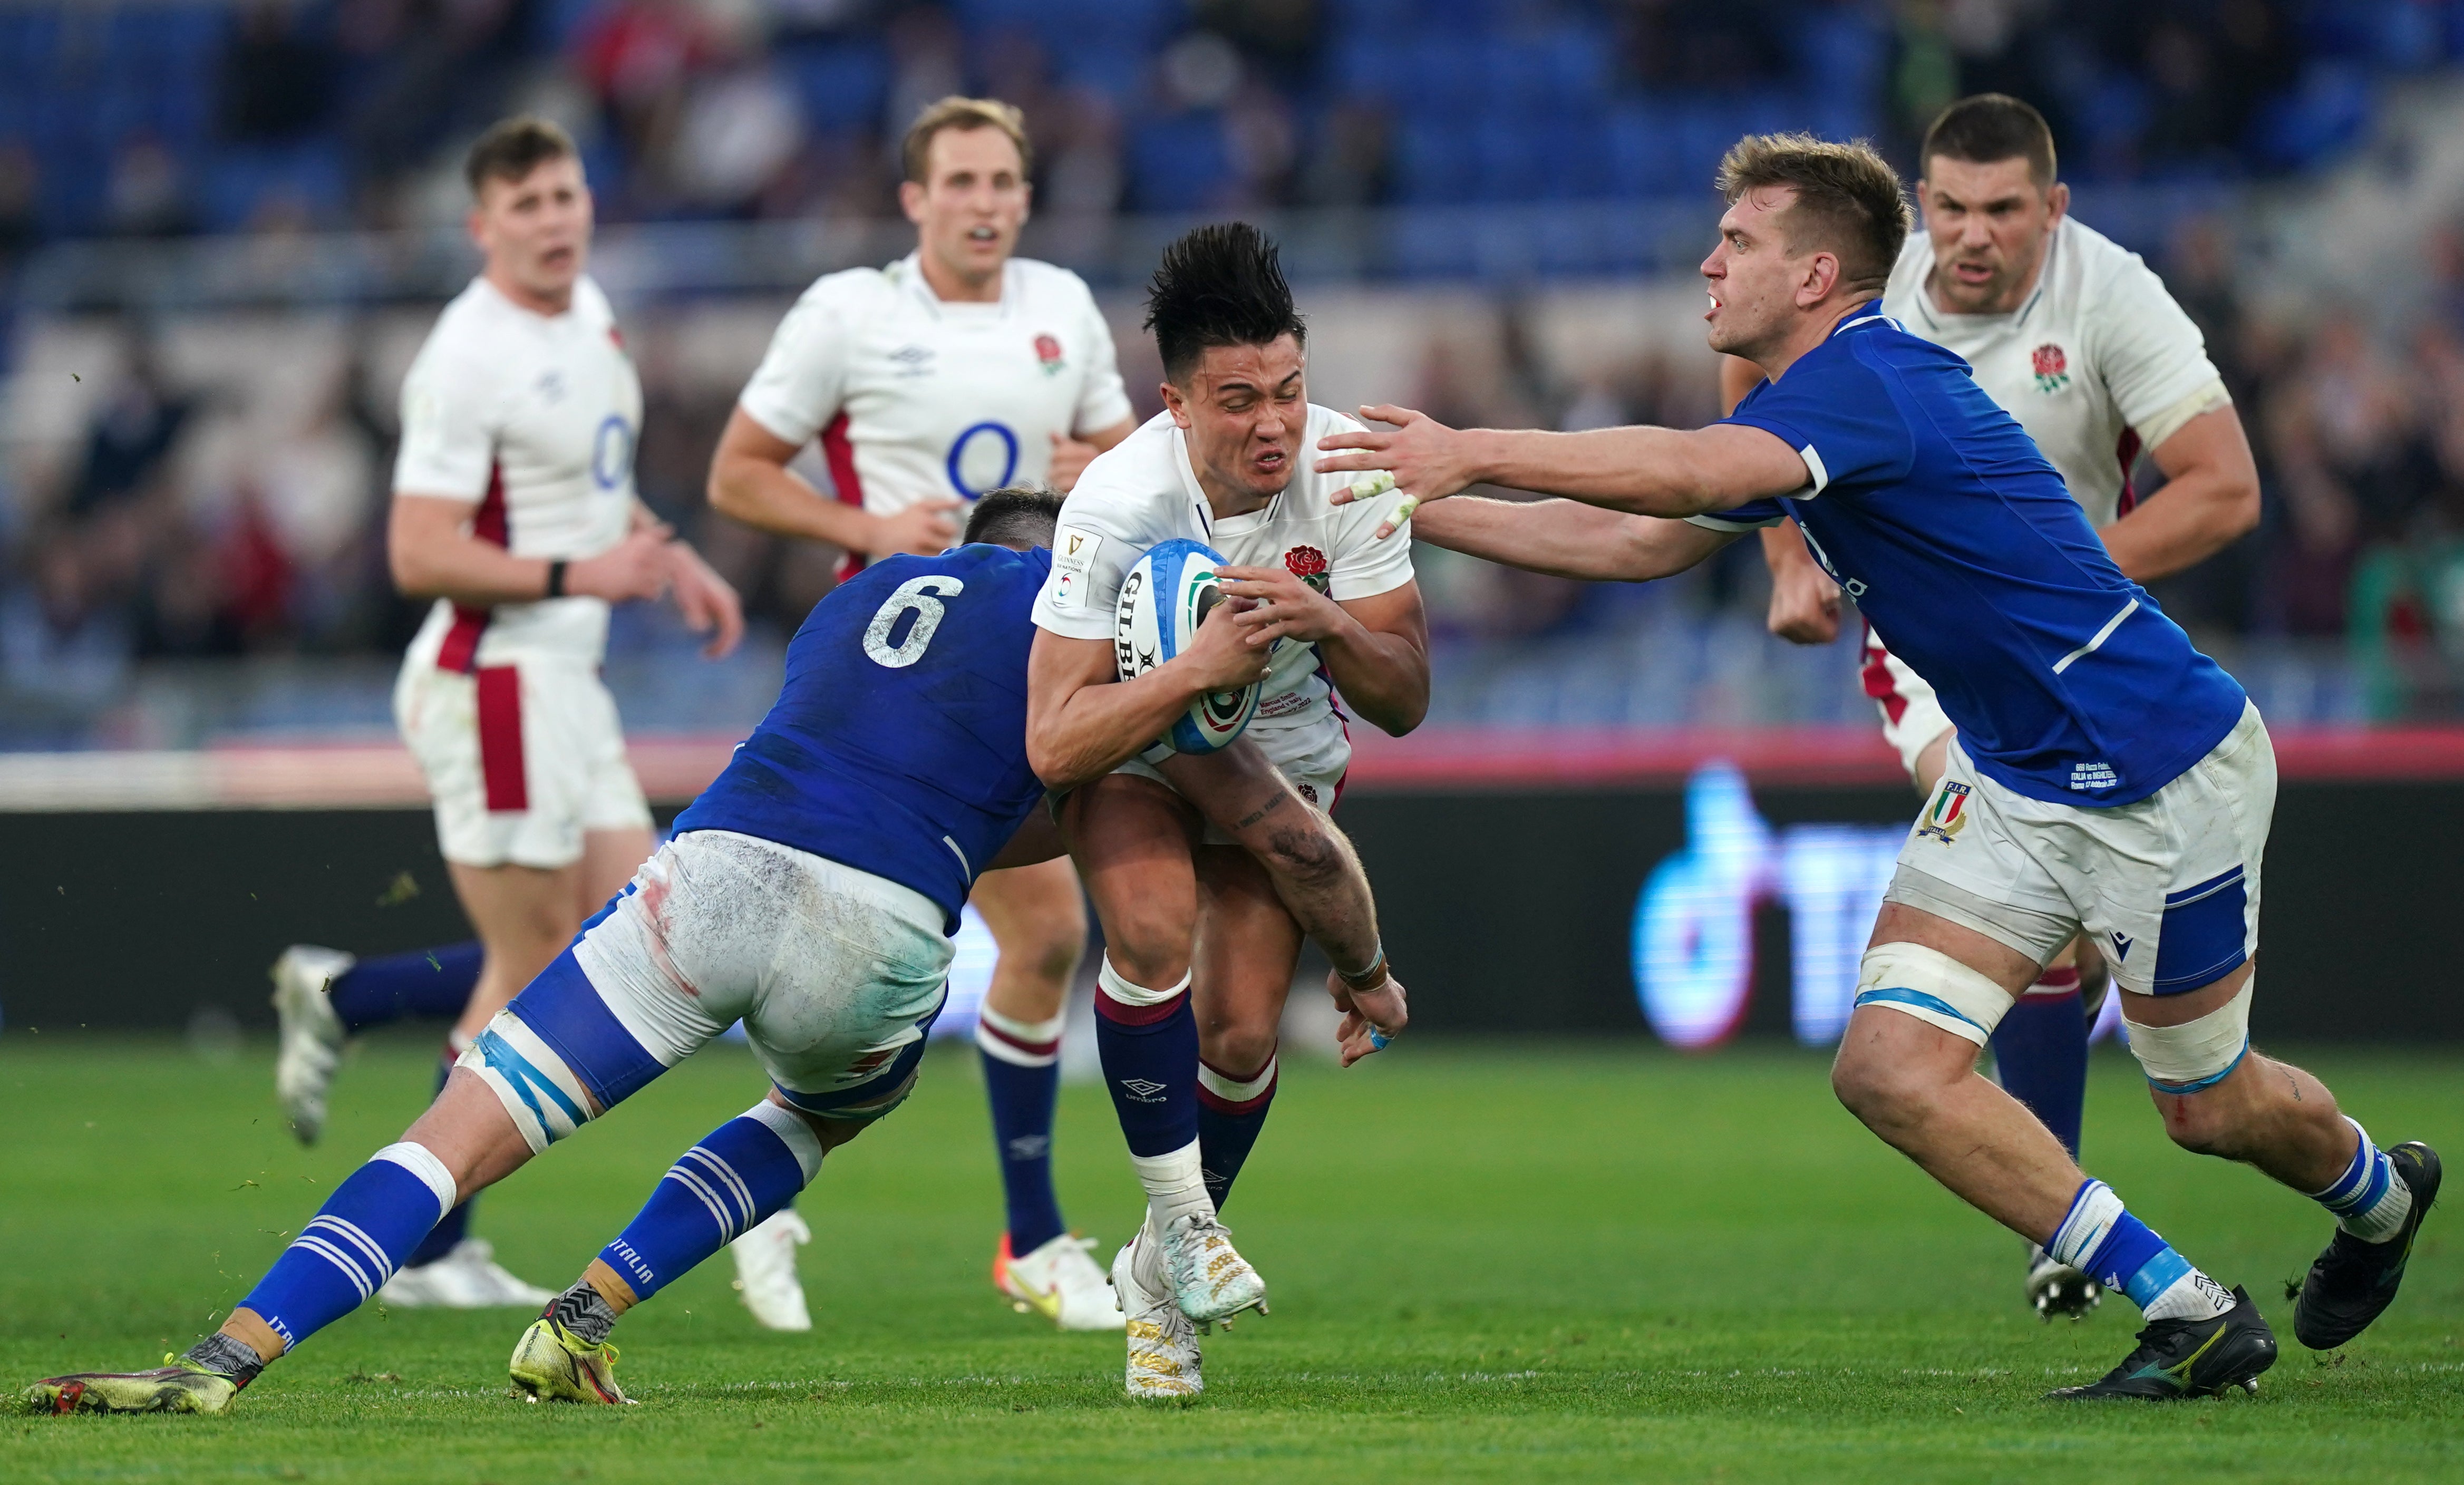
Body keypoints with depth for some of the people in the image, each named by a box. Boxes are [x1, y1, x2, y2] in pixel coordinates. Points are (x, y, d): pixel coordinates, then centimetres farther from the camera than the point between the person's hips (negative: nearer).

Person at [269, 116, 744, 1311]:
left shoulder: (591, 313, 11)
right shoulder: (469, 359, -18)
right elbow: (420, 556, -21)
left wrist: (671, 559, 13)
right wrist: (579, 575, -24)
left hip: (566, 682, 9)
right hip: (492, 684, -9)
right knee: (535, 972, -4)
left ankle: (341, 998, 20)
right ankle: (428, 1249, 7)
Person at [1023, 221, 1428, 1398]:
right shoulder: (1116, 503, -32)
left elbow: (1405, 702, -17)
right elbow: (1053, 741, -33)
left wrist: (1326, 624, -38)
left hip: (1285, 758, 3)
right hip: (1132, 755, -3)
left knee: (1240, 1039, -9)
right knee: (1154, 930, -32)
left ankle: (1160, 1274, 17)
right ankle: (1185, 1220, -15)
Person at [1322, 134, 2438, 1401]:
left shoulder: (1874, 378, -24)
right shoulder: (1801, 410, 5)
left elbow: (1689, 473, -40)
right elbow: (1637, 541, 13)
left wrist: (1472, 453, -39)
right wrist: (1423, 512, 8)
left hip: (2163, 772, -9)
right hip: (2009, 779, 9)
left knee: (2209, 1109, 8)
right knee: (1892, 1069, -8)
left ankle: (2378, 1193, 44)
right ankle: (2190, 1314, 2)